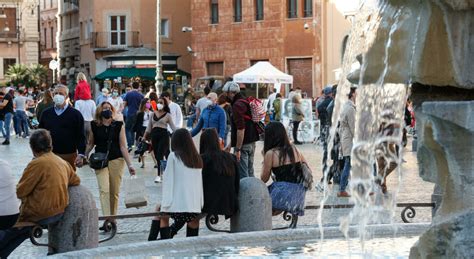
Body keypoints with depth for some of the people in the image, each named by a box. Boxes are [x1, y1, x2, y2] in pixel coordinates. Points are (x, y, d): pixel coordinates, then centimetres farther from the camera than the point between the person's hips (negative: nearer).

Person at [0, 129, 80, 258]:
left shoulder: (37, 164, -18)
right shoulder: (63, 162, 3)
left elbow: (20, 192, -15)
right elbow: (76, 181, 19)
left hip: (39, 215, -7)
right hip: (59, 212, 7)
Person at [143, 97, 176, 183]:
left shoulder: (167, 115, 3)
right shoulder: (153, 113, 12)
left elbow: (172, 126, 1)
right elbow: (149, 126, 16)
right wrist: (145, 136, 10)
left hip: (163, 134, -4)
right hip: (154, 134, 4)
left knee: (160, 154, -13)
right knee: (157, 155, 4)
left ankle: (159, 175, -10)